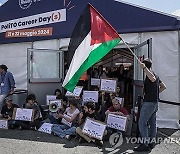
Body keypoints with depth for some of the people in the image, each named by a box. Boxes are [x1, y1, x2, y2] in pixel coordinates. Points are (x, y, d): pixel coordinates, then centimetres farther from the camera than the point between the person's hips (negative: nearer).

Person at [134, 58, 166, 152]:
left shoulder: (150, 73, -12)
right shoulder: (155, 75, 17)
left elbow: (153, 79, -38)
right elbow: (163, 87, 22)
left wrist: (144, 68, -36)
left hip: (149, 102, -10)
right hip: (155, 102, 10)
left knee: (142, 123, -6)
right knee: (152, 123, 13)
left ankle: (145, 144, -4)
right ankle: (151, 143, 21)